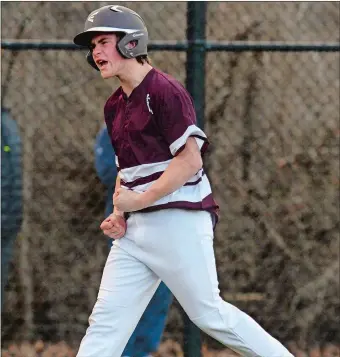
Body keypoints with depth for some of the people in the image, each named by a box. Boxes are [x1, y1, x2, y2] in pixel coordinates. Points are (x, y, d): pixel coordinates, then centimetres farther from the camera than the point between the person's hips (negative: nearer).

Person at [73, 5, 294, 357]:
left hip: (179, 221, -8)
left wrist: (139, 200, -15)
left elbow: (190, 161, -16)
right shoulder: (114, 106, 15)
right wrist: (118, 213, 6)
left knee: (209, 314, -2)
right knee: (106, 320, 0)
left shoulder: (165, 91, -11)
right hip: (135, 228, 8)